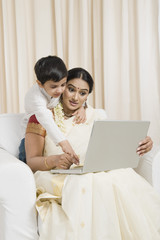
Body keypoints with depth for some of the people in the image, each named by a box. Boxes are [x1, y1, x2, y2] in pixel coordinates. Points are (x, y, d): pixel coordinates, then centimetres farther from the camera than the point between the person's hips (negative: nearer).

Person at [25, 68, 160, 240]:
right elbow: (31, 161, -2)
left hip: (92, 174, 3)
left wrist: (141, 145, -17)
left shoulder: (96, 117, 15)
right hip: (55, 178, -3)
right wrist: (52, 161, -25)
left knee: (124, 176, -29)